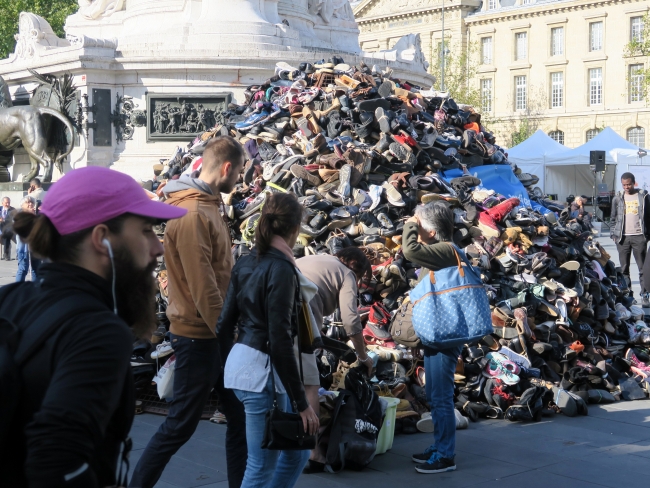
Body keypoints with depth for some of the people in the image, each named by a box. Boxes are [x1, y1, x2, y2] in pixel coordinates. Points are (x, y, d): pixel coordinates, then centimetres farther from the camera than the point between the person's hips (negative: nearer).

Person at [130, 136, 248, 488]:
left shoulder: (207, 206, 11)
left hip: (215, 333, 10)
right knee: (179, 426, 2)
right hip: (199, 336, -10)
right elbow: (203, 289, -23)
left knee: (240, 416, 14)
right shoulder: (192, 214, -20)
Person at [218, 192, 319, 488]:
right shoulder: (281, 268, -15)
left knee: (296, 452, 18)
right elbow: (280, 341, -20)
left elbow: (224, 325, 12)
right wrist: (302, 403, -17)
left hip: (241, 363, 9)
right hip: (263, 370, -9)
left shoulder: (246, 263, 9)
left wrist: (229, 372, 24)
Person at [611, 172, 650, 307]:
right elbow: (613, 219, 13)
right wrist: (613, 234, 3)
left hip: (639, 236, -2)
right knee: (624, 268, 5)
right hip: (623, 237, 2)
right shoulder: (617, 199, 10)